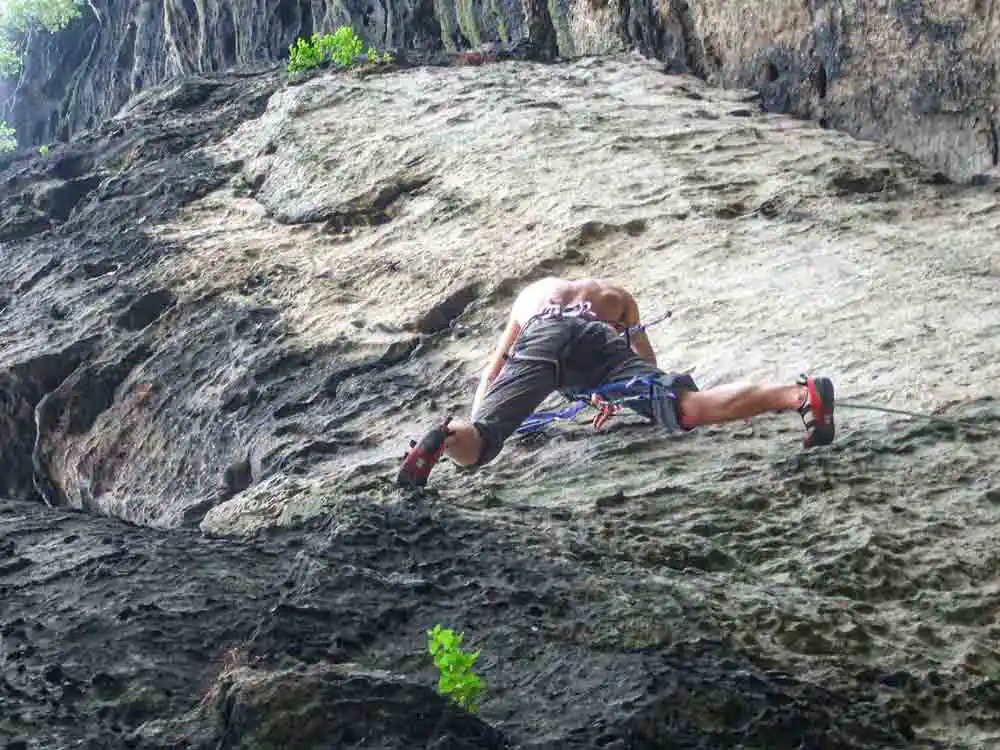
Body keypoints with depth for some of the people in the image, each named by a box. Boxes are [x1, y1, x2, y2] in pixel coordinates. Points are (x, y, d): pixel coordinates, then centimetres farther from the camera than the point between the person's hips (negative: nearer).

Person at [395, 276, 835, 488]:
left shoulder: (531, 293, 47)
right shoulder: (616, 296, 45)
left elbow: (492, 372, 46)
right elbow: (647, 362, 39)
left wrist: (473, 425, 53)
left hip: (540, 335, 0)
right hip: (598, 337, 0)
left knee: (472, 446, -8)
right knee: (689, 406, -14)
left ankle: (448, 436, -44)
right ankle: (802, 394, -32)